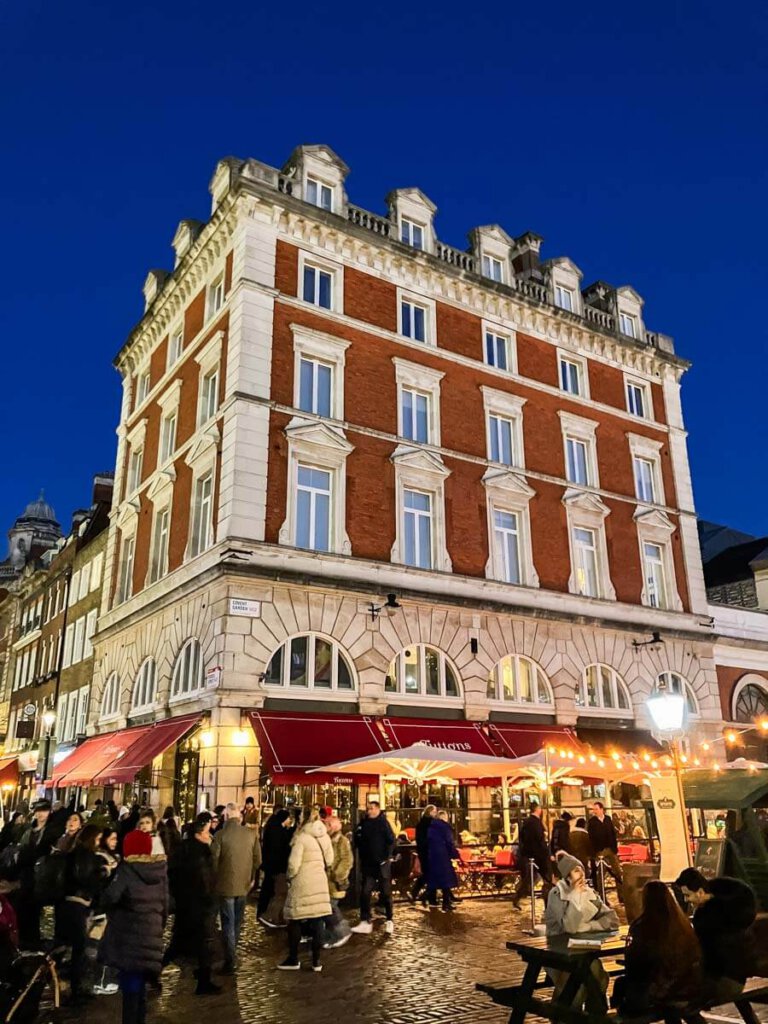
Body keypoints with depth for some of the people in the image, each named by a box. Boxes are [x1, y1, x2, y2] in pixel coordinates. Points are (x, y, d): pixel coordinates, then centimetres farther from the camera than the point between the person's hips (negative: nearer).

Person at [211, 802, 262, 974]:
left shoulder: (220, 835, -15)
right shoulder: (252, 834, -5)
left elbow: (214, 860, -12)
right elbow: (258, 859, 0)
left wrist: (215, 880, 4)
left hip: (226, 885, -3)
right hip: (244, 884, 3)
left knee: (228, 924, 6)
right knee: (237, 922, 20)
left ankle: (230, 962, 6)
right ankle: (232, 952, 33)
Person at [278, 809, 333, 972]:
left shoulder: (302, 838, -13)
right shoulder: (325, 837, 4)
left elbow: (294, 863, -16)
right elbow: (329, 861, 9)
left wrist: (290, 877, 1)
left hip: (302, 884, -5)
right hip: (320, 882, 5)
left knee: (295, 921, 8)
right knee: (317, 920, 9)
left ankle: (293, 959, 15)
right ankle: (316, 960, 13)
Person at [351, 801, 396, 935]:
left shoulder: (383, 823, -9)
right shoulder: (363, 823, 4)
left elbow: (391, 841, -12)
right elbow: (357, 841, 12)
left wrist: (386, 857, -16)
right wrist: (362, 857, 4)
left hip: (382, 864, -4)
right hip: (368, 864, 4)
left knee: (386, 893, 6)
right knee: (365, 892, 1)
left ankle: (389, 921, 19)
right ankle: (365, 922, 6)